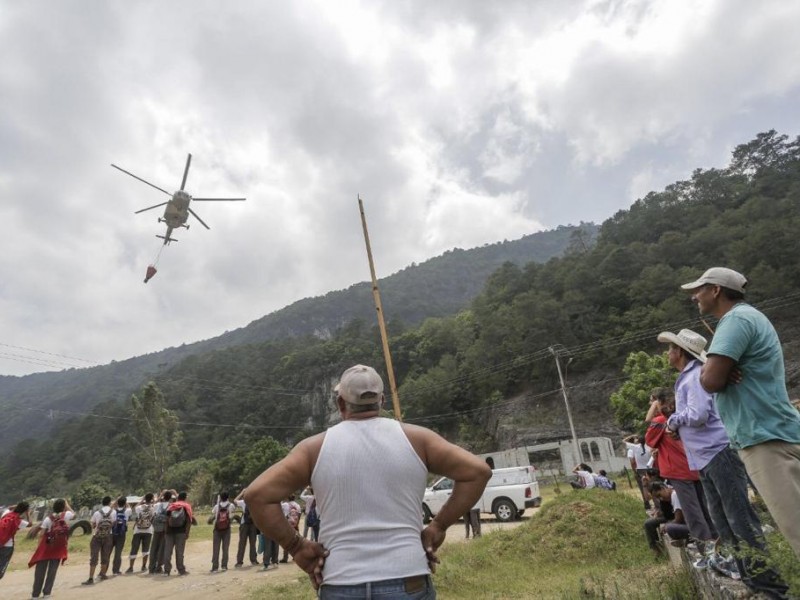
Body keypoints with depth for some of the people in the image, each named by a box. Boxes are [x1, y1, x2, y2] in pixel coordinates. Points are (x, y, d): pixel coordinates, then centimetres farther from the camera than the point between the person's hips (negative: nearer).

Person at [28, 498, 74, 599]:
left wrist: (38, 548, -2)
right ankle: (47, 592, 11)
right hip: (59, 548, 0)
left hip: (46, 547, 0)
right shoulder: (66, 515, -8)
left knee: (40, 571, 9)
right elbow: (74, 514, 17)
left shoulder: (48, 518, -7)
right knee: (52, 571, 9)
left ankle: (35, 594, 13)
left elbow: (42, 535, -8)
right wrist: (67, 504, 14)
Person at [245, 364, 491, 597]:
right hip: (408, 584, 0)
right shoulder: (414, 438, 0)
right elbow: (478, 471, -2)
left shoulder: (316, 447, 0)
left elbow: (257, 494, -5)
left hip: (341, 586, 0)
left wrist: (296, 546, 1)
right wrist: (439, 525, 2)